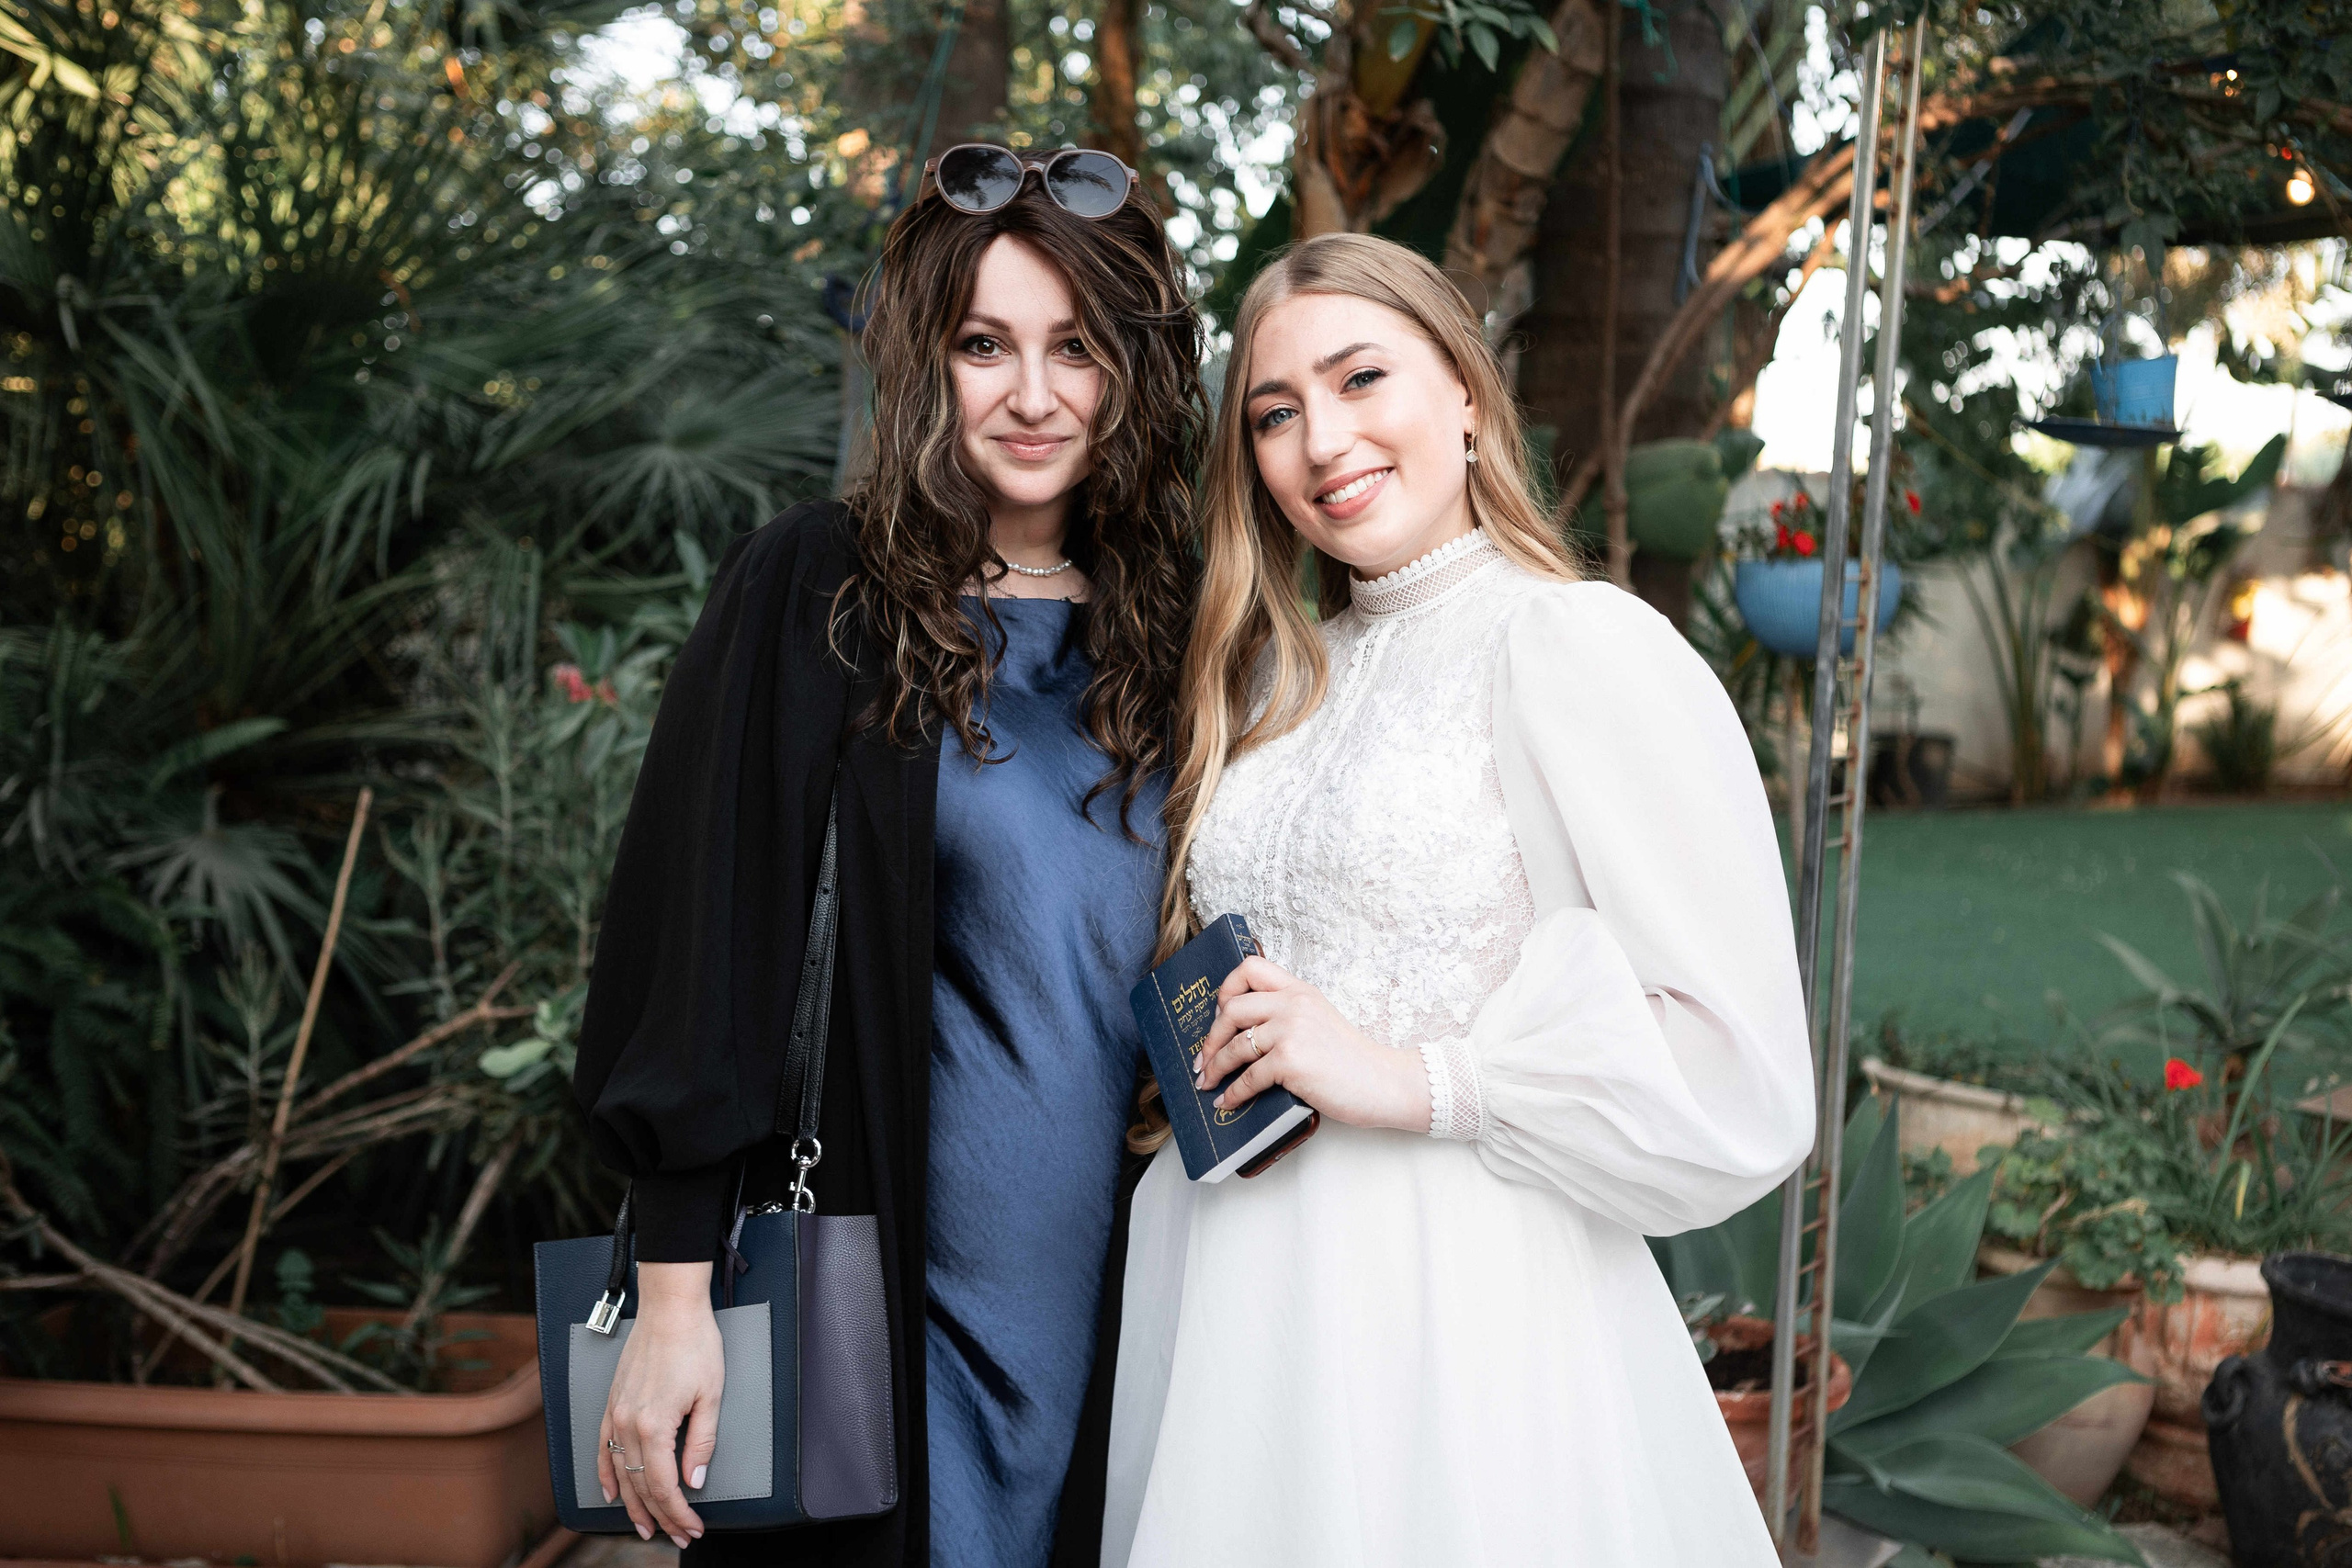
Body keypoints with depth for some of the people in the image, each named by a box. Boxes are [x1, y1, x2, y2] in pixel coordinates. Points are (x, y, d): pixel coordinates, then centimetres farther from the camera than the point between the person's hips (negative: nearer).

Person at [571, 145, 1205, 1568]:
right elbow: (702, 934, -11)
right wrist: (674, 1298, -14)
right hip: (894, 1292, -3)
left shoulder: (1172, 620, 3)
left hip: (1130, 1288, 4)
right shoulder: (818, 593, -9)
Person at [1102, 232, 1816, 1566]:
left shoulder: (1582, 648, -11)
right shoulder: (1278, 681, 11)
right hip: (1242, 1304, 7)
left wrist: (1416, 1081, -18)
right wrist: (1216, 1070, 7)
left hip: (1459, 1312, -6)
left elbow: (1742, 1080, -18)